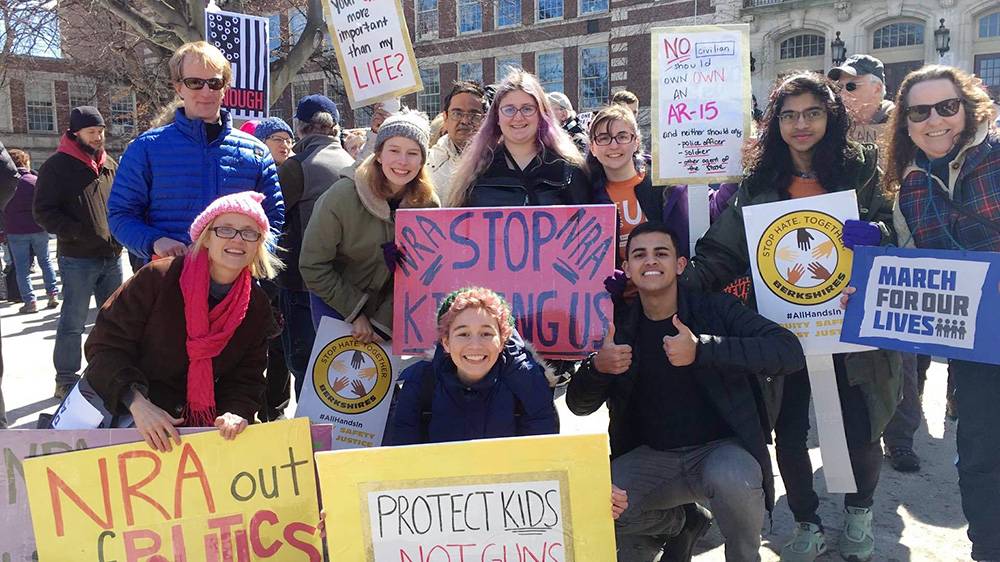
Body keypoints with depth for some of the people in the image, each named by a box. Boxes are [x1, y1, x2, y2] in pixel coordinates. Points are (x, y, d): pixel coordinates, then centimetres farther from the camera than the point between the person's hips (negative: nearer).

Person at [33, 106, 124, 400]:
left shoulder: (110, 164, 12)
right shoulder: (57, 166, -5)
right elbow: (44, 212, -9)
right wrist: (79, 233, -20)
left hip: (112, 256, 6)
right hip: (77, 259, -6)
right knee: (73, 322, 2)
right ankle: (66, 380, 13)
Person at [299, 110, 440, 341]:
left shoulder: (429, 205, -12)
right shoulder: (342, 196, -21)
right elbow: (313, 266, -15)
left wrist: (383, 323, -13)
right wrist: (355, 313, -13)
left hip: (389, 307, 2)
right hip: (335, 303, -2)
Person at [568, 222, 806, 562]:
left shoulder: (716, 309, -7)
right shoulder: (618, 327, 3)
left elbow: (790, 351, -21)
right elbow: (579, 406, 5)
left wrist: (702, 350, -31)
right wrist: (597, 367, -18)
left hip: (720, 447, -3)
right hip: (650, 457, 3)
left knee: (732, 480, -36)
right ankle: (671, 523, 13)